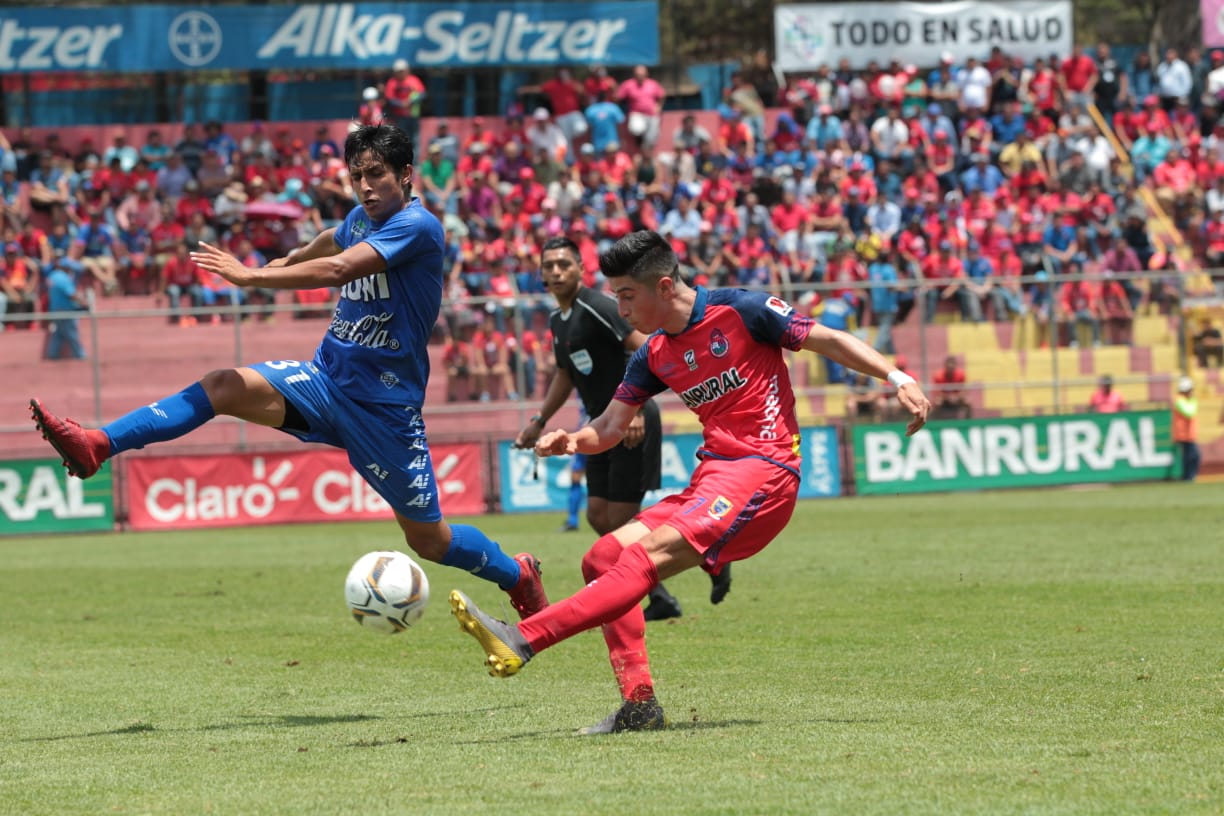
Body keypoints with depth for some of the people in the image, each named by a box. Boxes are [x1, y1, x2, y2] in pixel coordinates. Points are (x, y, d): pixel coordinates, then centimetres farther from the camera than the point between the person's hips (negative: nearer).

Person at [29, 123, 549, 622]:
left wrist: (251, 276, -32)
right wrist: (286, 262, 48)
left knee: (428, 540, 2)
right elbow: (330, 243, 33)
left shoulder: (417, 227, -18)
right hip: (325, 377, 6)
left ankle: (521, 579, 29)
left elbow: (338, 269, -31)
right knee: (224, 386, -17)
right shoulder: (361, 219, 6)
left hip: (384, 406, -6)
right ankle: (95, 447, -26)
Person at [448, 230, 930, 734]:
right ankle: (638, 705, -7)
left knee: (650, 555, -24)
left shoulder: (740, 312, -4)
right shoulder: (654, 356, 15)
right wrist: (571, 441, -6)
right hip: (711, 476, 8)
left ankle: (522, 641, -38)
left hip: (762, 470, -8)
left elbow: (828, 340, 0)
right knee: (603, 559, -3)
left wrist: (898, 378, -9)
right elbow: (612, 426, 16)